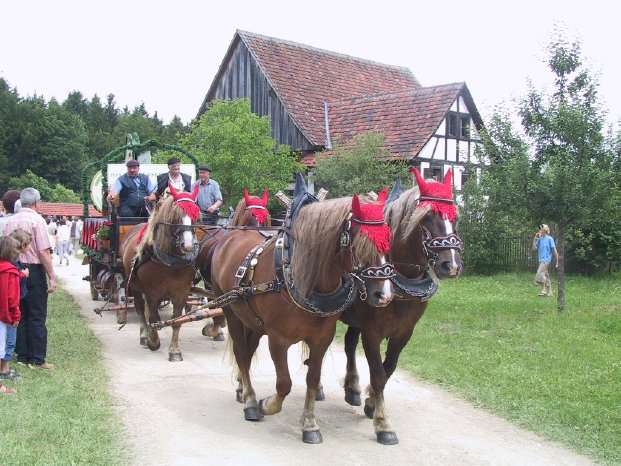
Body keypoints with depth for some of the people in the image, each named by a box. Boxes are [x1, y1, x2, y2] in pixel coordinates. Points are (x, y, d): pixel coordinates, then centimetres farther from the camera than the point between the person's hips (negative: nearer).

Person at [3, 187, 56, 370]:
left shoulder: (10, 221, 7)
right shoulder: (36, 220, -11)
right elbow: (44, 252, -16)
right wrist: (52, 277, -13)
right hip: (34, 271, -6)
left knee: (20, 314, 14)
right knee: (37, 317, 1)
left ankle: (22, 355, 19)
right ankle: (37, 359, 3)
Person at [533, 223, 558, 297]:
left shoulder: (549, 239, -7)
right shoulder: (539, 239, 10)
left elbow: (554, 250, -5)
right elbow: (534, 249, 4)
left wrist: (557, 261, -6)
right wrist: (535, 239, -4)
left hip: (546, 260, -7)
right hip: (541, 260, 7)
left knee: (540, 273, -18)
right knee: (546, 276, 10)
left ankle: (544, 290, -11)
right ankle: (550, 292, 16)